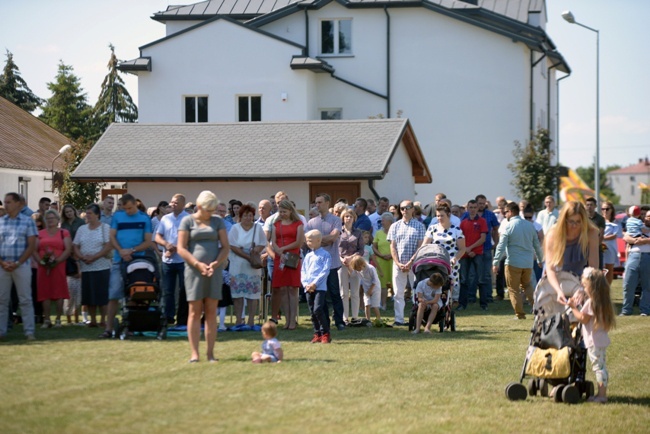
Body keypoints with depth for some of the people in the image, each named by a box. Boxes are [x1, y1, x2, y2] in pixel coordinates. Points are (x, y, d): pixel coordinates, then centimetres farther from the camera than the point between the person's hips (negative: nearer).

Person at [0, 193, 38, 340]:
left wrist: (17, 263, -10)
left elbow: (31, 246, -2)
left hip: (21, 265, -3)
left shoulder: (28, 221, 1)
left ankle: (29, 332, 0)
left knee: (25, 300, -2)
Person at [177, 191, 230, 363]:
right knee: (195, 312, -3)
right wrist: (198, 264, -14)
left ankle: (210, 353, 3)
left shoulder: (218, 221, 11)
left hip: (214, 270, 3)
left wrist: (216, 263, -10)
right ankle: (194, 353, -4)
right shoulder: (188, 221, 3)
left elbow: (225, 246, 7)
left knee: (211, 312, 2)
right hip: (194, 270, -2)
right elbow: (181, 248, -3)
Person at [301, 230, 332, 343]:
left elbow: (325, 271, -9)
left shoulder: (325, 255, 0)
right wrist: (306, 284, -2)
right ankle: (317, 334, 13)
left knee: (318, 309, -17)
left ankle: (325, 334, -10)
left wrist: (315, 283, -15)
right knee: (312, 312, 6)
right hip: (308, 289, 6)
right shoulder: (308, 256, 17)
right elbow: (303, 271, 15)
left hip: (320, 287, -6)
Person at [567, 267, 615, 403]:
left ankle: (602, 395, -7)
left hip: (594, 340, -9)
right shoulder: (604, 302, 11)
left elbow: (583, 318, -16)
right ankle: (602, 393, 18)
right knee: (601, 366, 13)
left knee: (598, 367, -7)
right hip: (601, 339, 9)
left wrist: (573, 307, -7)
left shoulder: (591, 302, -17)